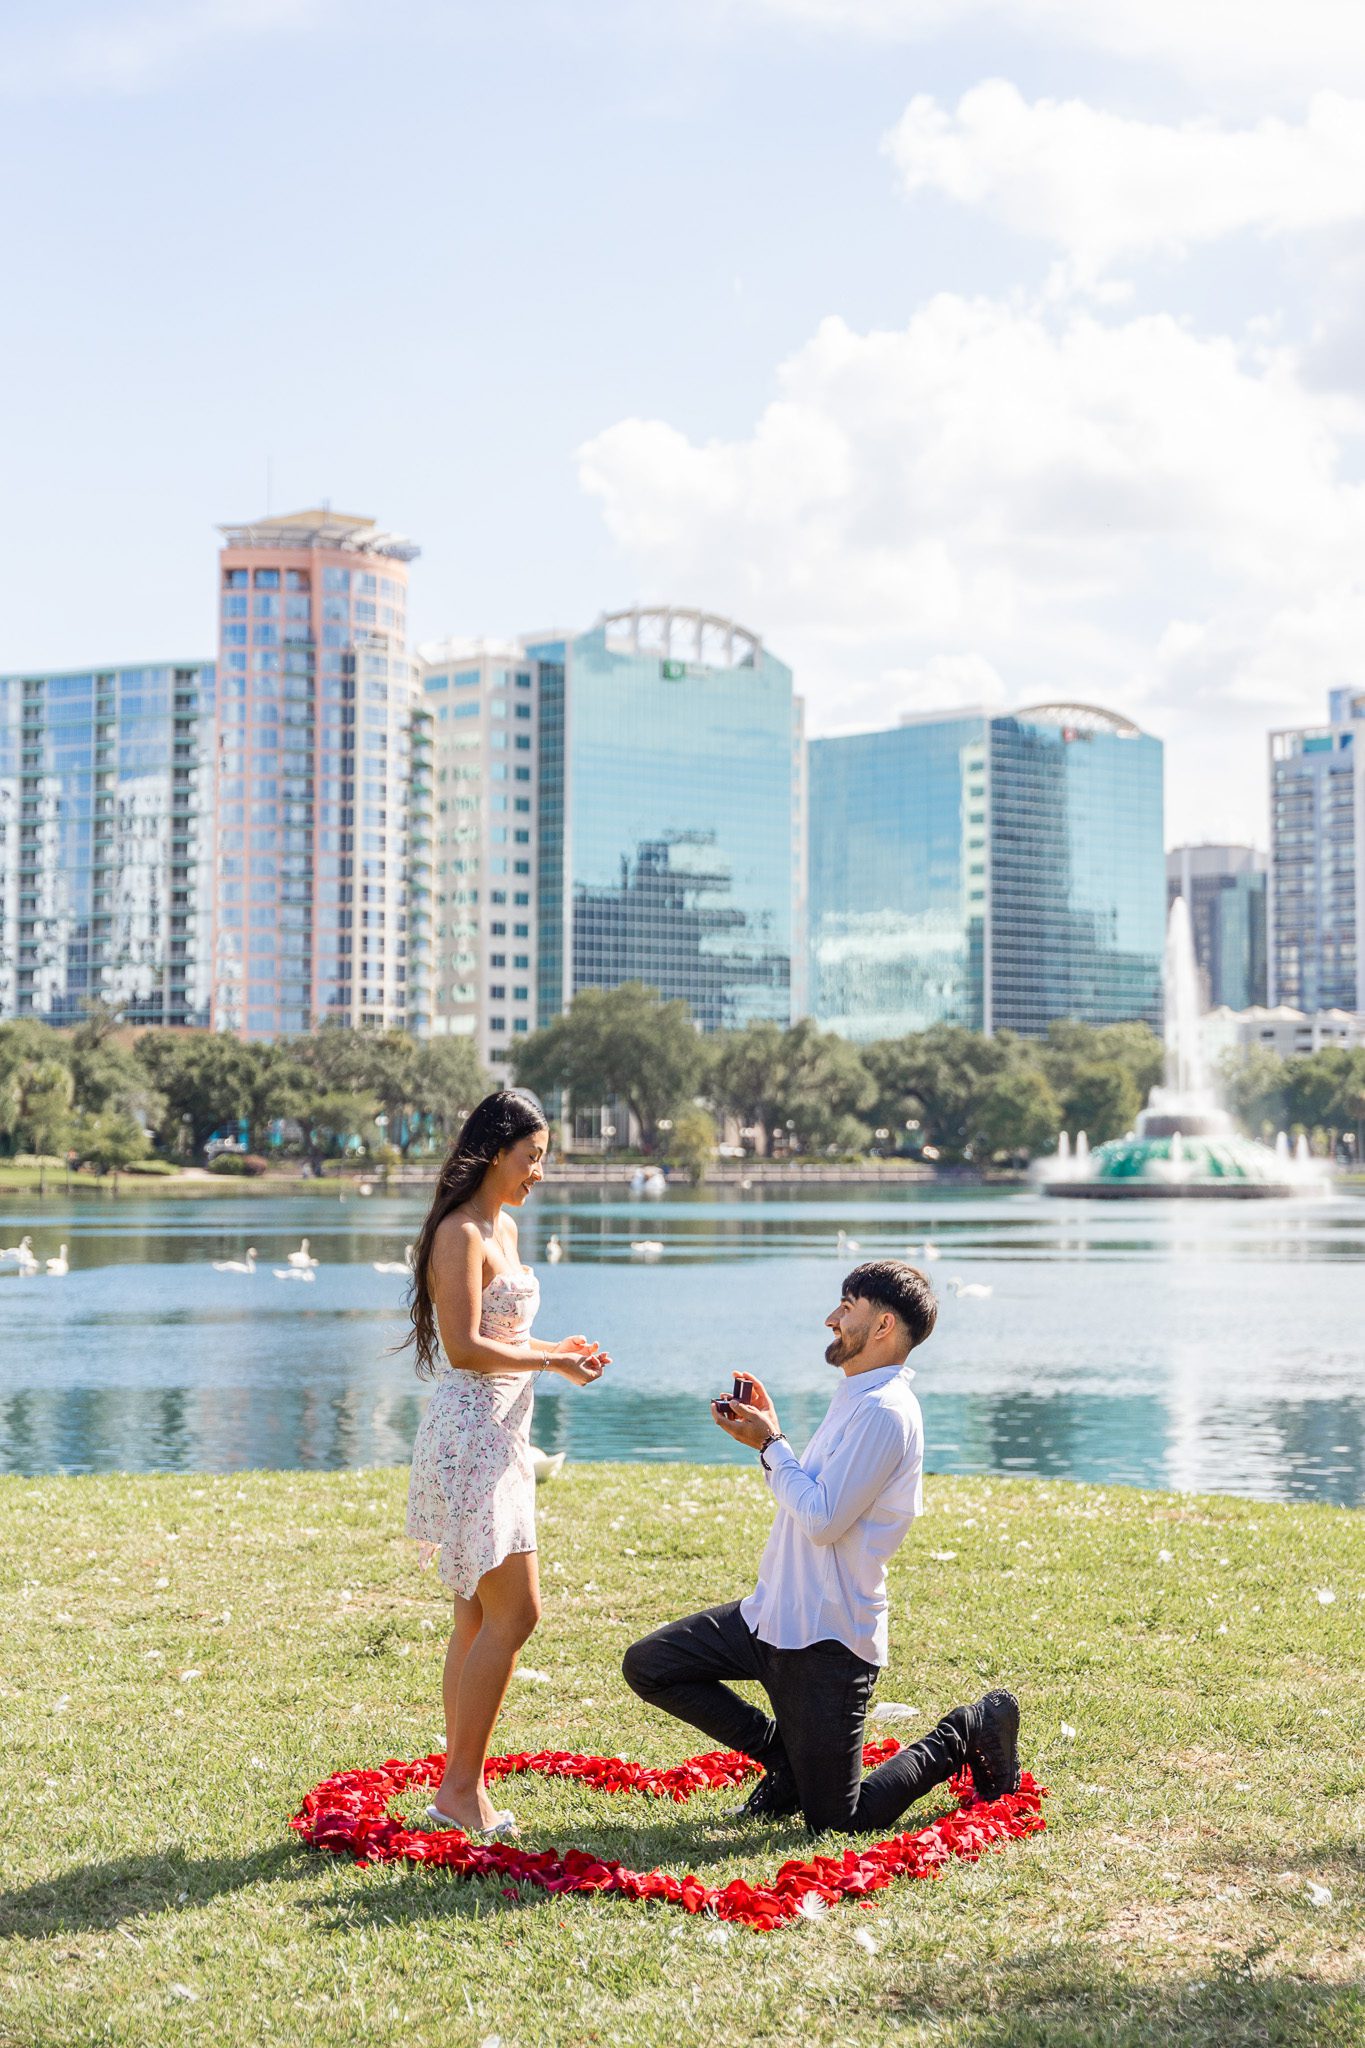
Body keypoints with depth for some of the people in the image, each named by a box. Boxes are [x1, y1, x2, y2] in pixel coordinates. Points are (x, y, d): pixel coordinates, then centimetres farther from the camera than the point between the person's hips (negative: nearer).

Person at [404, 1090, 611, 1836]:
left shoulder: (504, 1228, 17)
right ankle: (461, 1785, -2)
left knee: (479, 1619, 10)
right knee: (514, 1612, -10)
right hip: (468, 1433, -10)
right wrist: (551, 1363, -12)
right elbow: (464, 1348, -19)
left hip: (500, 1437, 10)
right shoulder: (461, 1233, -13)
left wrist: (559, 1349, 8)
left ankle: (458, 1789, 16)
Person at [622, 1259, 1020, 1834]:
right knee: (647, 1666, 4)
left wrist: (770, 1444, -13)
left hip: (826, 1637, -9)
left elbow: (822, 1519, -24)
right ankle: (785, 1756, 14)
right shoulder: (856, 1397, 12)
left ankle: (967, 1735, 18)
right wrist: (767, 1428, 9)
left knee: (836, 1823, 0)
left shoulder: (884, 1411, -20)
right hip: (771, 1614, 9)